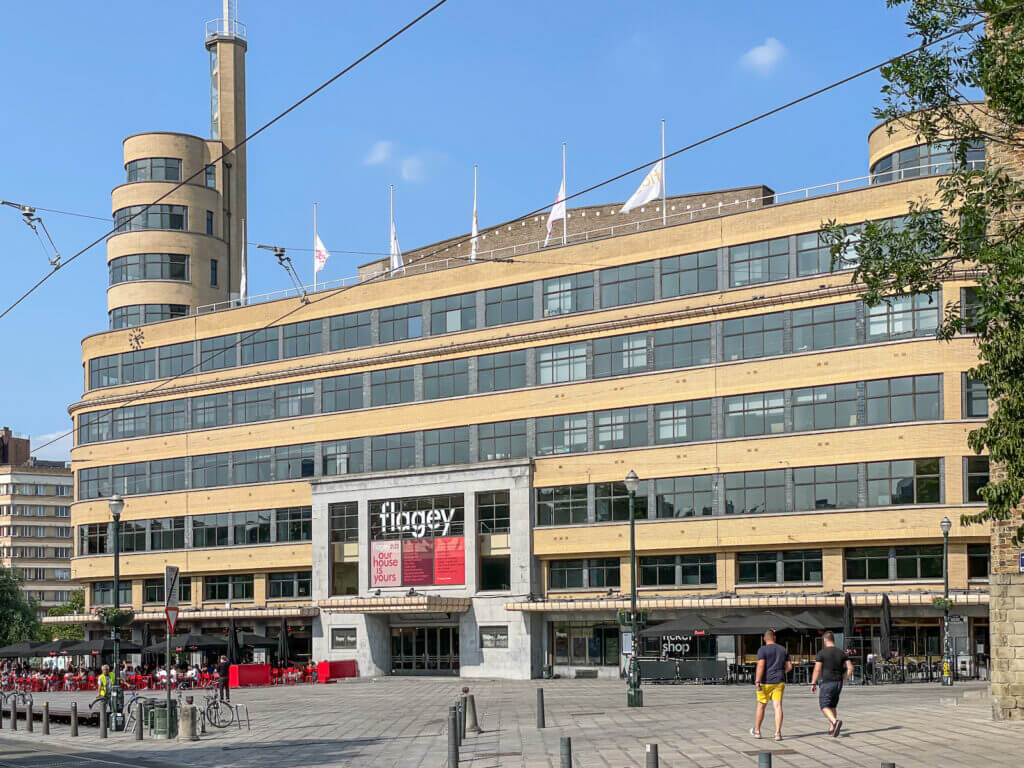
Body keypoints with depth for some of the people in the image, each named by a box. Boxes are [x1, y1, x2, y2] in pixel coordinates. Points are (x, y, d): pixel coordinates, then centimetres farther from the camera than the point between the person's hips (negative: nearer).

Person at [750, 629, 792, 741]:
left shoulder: (763, 650, -7)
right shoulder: (783, 650, 9)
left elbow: (760, 666, -18)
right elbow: (789, 666, 9)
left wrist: (757, 682, -21)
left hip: (766, 682, -3)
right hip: (779, 681, 3)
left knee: (761, 706, 12)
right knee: (778, 706, -3)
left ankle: (756, 731, 25)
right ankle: (778, 733, -14)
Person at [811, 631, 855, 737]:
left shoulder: (821, 653, -8)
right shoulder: (841, 653, 7)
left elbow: (817, 670, -12)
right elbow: (850, 668, 2)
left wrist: (813, 684, -4)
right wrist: (844, 679, 15)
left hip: (826, 682, -6)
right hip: (838, 683, 6)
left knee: (825, 706, -4)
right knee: (832, 706, 19)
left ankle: (835, 721, -29)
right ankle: (831, 729, 17)